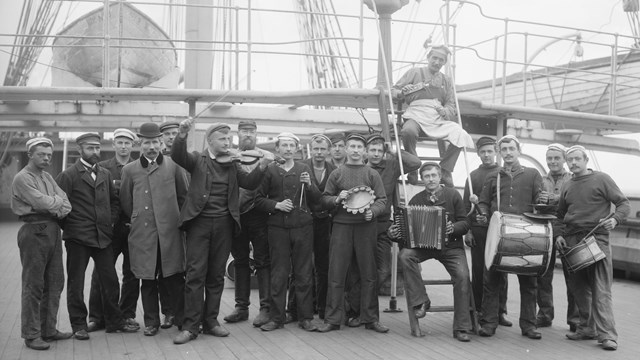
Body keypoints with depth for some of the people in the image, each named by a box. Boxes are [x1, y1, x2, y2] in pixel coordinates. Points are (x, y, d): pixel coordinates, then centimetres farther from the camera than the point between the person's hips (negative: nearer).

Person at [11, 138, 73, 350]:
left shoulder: (48, 177, 18)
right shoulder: (22, 178, -7)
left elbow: (66, 205, 9)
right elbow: (44, 203, -18)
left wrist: (54, 205, -11)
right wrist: (58, 201, 0)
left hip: (53, 230, 8)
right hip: (34, 231, -8)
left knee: (54, 283, 12)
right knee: (33, 285, -3)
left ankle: (49, 329, 22)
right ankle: (31, 335, 5)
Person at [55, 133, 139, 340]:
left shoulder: (105, 174, 12)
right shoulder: (69, 175, -5)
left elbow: (114, 200, 19)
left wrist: (111, 221, 6)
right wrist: (68, 227, -7)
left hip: (103, 236, 5)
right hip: (77, 238, -5)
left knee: (110, 281, 8)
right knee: (75, 283, 5)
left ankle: (114, 322, 19)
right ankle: (78, 325, 16)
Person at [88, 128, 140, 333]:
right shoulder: (102, 168, 6)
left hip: (133, 226, 1)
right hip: (109, 226, 0)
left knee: (132, 274, 6)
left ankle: (128, 315, 18)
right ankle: (96, 318, 9)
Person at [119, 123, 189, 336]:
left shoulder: (173, 166, 3)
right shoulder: (130, 170, 6)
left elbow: (184, 196, 10)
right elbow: (125, 203, 14)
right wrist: (138, 220, 13)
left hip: (170, 232, -1)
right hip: (142, 234, 1)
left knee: (175, 278, 1)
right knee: (148, 280, 7)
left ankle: (182, 318, 13)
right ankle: (151, 322, 18)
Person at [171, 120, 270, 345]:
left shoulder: (232, 166, 13)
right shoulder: (198, 160, 3)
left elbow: (250, 183, 2)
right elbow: (177, 156, -14)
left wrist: (261, 167, -17)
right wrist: (182, 134, -32)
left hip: (224, 224, 3)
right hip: (199, 222, -3)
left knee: (216, 275, 9)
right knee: (195, 274, -4)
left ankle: (211, 321, 19)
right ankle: (190, 326, 1)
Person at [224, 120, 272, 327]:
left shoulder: (266, 157, 1)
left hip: (257, 214, -3)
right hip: (235, 215, 3)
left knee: (262, 262, -1)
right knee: (240, 261, 12)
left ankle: (265, 308, 4)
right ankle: (241, 307, 21)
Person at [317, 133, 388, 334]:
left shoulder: (372, 174, 10)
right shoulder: (337, 174, 11)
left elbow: (382, 200, 4)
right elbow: (324, 200, 10)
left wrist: (372, 211, -15)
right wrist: (337, 199, -10)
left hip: (366, 226, 0)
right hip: (341, 225, 0)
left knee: (368, 274, 3)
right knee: (336, 274, -1)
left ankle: (370, 319, 12)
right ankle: (332, 319, 6)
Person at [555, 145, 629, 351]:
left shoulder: (601, 179, 1)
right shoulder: (567, 187, 16)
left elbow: (623, 203, 0)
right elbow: (560, 215, 24)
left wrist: (615, 220, -18)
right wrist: (558, 235, 8)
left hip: (597, 238, -5)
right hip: (571, 241, 5)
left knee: (601, 290, -9)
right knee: (580, 288, 8)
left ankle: (607, 334, -9)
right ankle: (587, 328, 17)